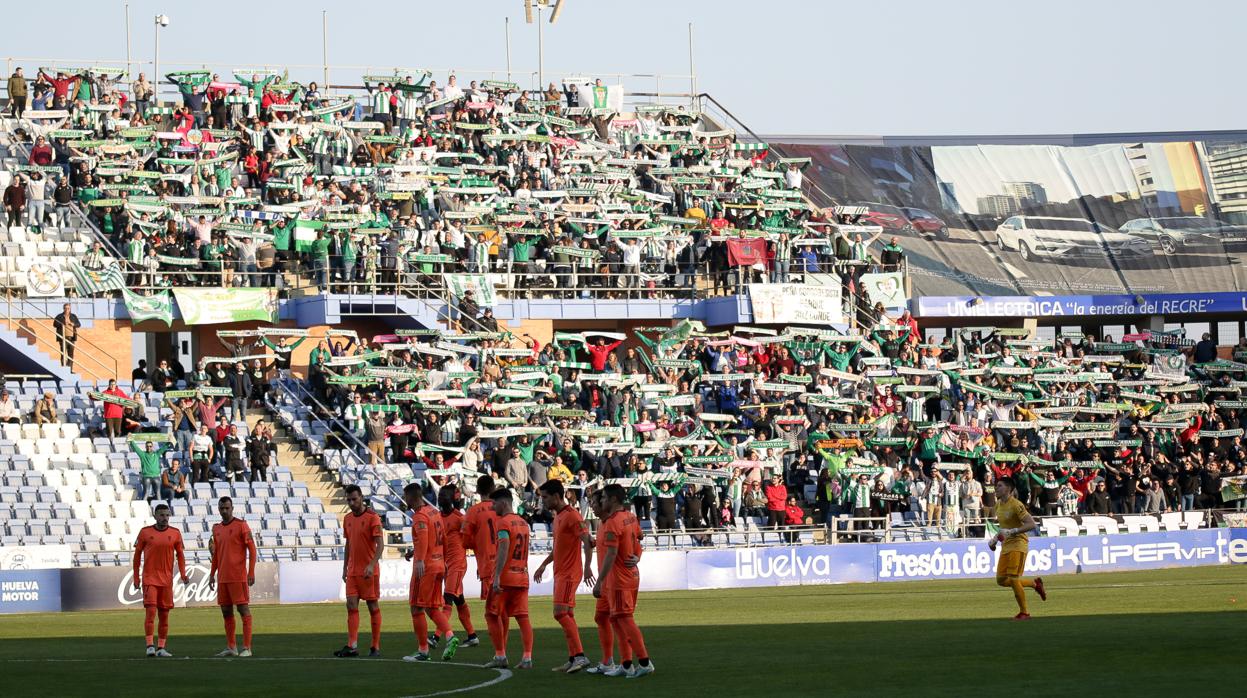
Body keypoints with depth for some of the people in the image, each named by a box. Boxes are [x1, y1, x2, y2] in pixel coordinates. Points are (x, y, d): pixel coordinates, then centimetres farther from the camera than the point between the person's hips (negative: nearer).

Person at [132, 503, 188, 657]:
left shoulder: (175, 533, 5)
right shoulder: (145, 532, 1)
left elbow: (180, 554, 11)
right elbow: (137, 554, 8)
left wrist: (183, 574, -2)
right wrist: (136, 577, 6)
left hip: (166, 579, 2)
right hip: (149, 579, -2)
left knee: (164, 614, 5)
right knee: (150, 611, -12)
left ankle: (161, 647, 11)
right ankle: (150, 646, -12)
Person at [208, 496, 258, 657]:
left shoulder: (241, 525, -5)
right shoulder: (217, 529, 14)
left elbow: (252, 549, -7)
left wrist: (251, 573, -13)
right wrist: (212, 574, 17)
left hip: (238, 576, -7)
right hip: (222, 578, 7)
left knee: (243, 609, -6)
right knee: (226, 612, 8)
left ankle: (246, 648, -6)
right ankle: (231, 647, 15)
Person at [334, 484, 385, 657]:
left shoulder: (372, 518, -9)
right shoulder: (347, 519, 11)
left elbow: (380, 544, -14)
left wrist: (372, 565, -24)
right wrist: (345, 568, 17)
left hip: (369, 571, -6)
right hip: (352, 570, 6)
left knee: (373, 607, 1)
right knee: (351, 606, -3)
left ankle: (375, 647, 6)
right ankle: (352, 646, -7)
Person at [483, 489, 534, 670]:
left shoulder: (503, 522, -10)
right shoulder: (523, 523, 16)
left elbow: (504, 549, -21)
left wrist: (497, 577, -24)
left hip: (504, 578, -7)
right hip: (522, 577, 7)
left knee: (494, 615, 5)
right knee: (522, 617, 2)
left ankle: (500, 656, 3)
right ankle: (527, 658, -5)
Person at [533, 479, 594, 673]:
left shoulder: (572, 516, -14)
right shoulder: (558, 517, 16)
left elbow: (587, 542, -21)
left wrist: (587, 567, -30)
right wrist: (544, 565, 28)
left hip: (569, 573, -10)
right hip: (560, 573, 10)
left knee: (560, 613, -17)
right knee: (567, 615, 8)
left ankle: (580, 656, -19)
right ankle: (573, 659, 9)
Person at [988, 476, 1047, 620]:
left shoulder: (1016, 505, -16)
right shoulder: (998, 504, 11)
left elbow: (1032, 525, -22)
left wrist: (1012, 532, -29)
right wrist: (995, 539, 17)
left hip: (1018, 544, -9)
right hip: (1006, 545, 9)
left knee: (1013, 579, -14)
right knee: (1001, 580, 4)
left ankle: (1024, 613, 0)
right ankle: (1035, 583, 24)